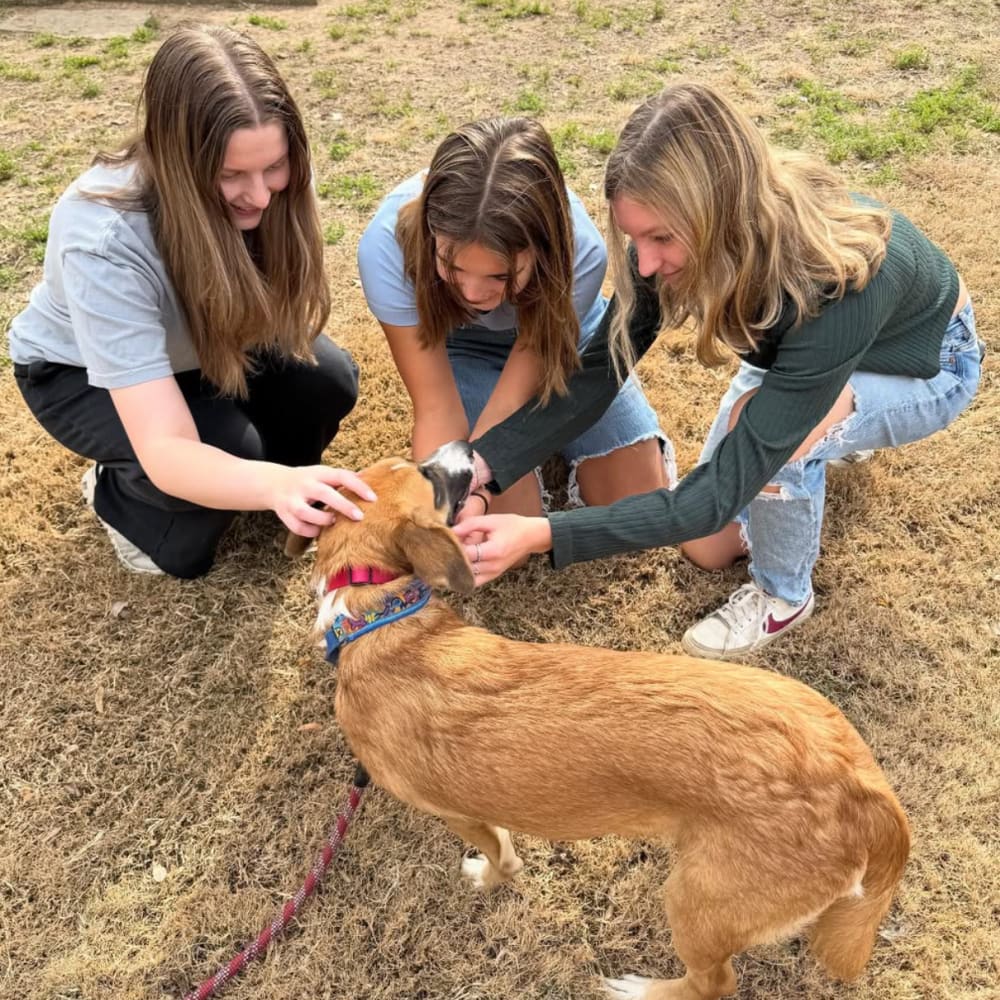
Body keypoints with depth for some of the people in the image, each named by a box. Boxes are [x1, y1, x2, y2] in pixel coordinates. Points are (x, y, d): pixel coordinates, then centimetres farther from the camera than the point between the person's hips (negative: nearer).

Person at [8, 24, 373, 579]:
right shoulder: (103, 240, -41)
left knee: (327, 379, -22)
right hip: (78, 372, -4)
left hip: (197, 345, 4)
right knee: (228, 446, -30)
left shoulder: (262, 187, -28)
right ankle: (118, 492, 2)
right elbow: (165, 452, -46)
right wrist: (275, 483, -65)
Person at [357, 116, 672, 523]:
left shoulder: (579, 251, -37)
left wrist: (471, 496, -42)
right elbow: (436, 408, -29)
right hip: (463, 350, 0)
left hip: (561, 340, 0)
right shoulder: (388, 245, -37)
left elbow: (509, 403, -29)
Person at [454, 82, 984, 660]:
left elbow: (719, 495, -44)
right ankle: (835, 435, 28)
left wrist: (543, 535, -51)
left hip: (923, 366, -5)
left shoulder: (836, 286, -45)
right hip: (801, 348, 5)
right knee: (706, 549, 5)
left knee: (757, 420, -37)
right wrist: (481, 465, -36)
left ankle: (783, 597, -7)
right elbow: (598, 373, -22)